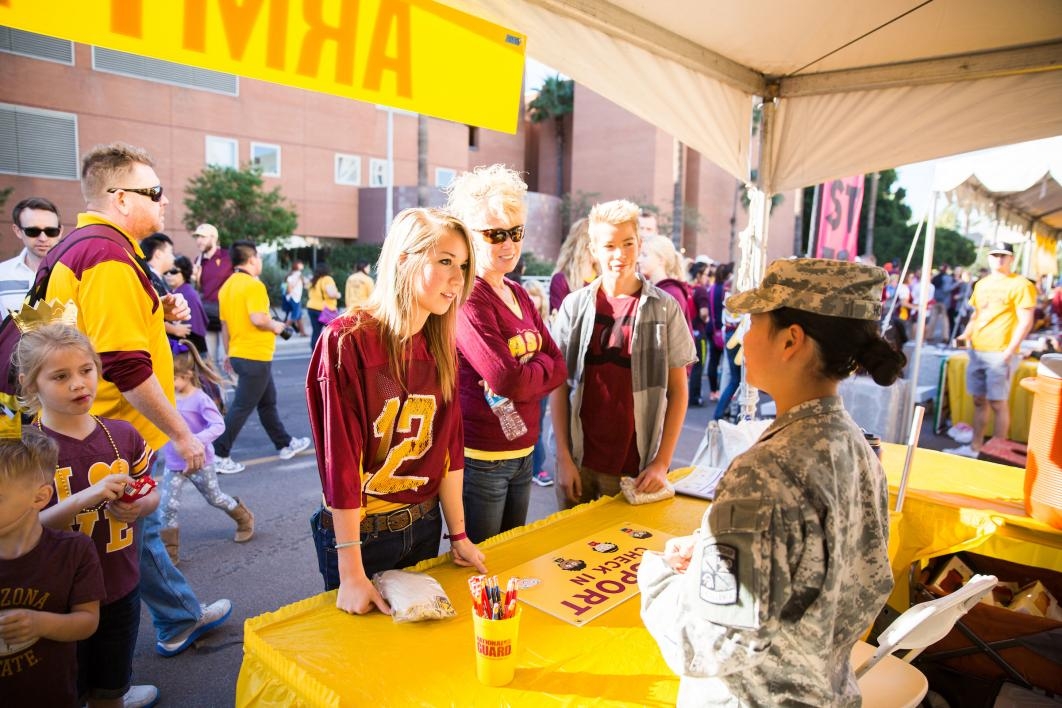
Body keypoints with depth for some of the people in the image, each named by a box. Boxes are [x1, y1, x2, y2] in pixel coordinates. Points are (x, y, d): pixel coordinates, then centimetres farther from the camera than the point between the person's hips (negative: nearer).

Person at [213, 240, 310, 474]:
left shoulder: (227, 286, 10)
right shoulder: (253, 285, -16)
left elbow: (225, 324, 15)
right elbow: (258, 318, -28)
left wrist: (229, 354, 22)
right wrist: (275, 326, -8)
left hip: (238, 354, 9)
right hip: (255, 356, -9)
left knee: (268, 402, 19)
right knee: (241, 407, -2)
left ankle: (285, 444, 30)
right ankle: (219, 456, 2)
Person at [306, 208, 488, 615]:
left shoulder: (442, 345, 0)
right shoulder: (349, 341, -20)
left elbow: (449, 445, 3)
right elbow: (340, 459, -21)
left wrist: (458, 534, 4)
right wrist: (352, 573, -20)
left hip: (424, 525, 6)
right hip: (361, 533, -5)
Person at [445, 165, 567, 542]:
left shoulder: (519, 295, 8)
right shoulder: (468, 298, -17)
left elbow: (557, 366, 3)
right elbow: (508, 381, -24)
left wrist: (521, 374, -15)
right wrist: (541, 366, -5)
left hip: (522, 454, 8)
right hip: (480, 458, -8)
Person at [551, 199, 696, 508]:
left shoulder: (665, 308, -3)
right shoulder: (575, 305, 0)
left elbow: (677, 390, 0)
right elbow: (559, 385, 1)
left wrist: (662, 462, -6)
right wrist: (564, 458, -4)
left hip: (638, 469, -1)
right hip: (580, 463, 1)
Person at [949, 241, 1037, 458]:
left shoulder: (1020, 285, -4)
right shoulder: (981, 284, 16)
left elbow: (1025, 322, -9)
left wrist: (1010, 350, -17)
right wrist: (966, 334, 8)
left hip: (1000, 353, -6)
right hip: (977, 350, 6)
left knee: (998, 403, -4)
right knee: (979, 401, 12)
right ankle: (975, 447, 21)